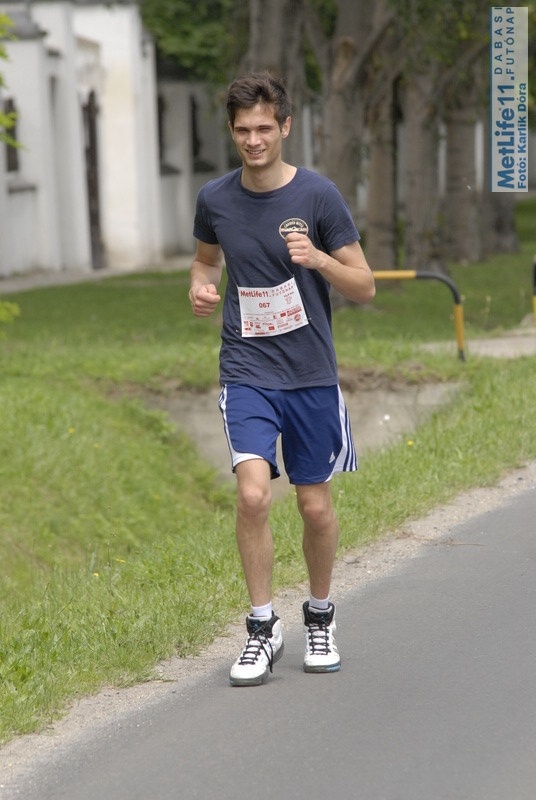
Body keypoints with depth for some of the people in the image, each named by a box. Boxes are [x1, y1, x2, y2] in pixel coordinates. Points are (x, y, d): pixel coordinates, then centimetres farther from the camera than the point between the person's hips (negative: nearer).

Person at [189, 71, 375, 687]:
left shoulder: (318, 195, -7)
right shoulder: (215, 199, 0)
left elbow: (364, 288, -3)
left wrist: (318, 258, -22)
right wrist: (200, 287, -2)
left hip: (311, 374, 0)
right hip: (246, 372, 0)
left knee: (315, 506, 7)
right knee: (253, 493, -17)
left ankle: (320, 618, 31)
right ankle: (262, 629, -3)